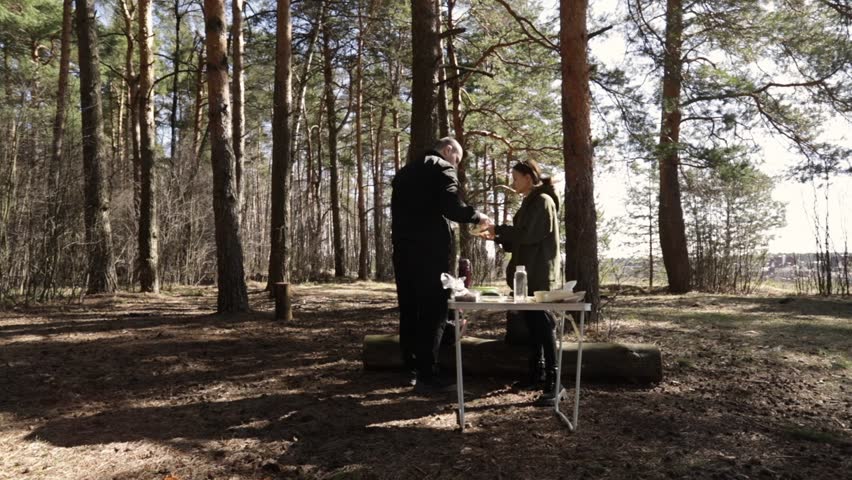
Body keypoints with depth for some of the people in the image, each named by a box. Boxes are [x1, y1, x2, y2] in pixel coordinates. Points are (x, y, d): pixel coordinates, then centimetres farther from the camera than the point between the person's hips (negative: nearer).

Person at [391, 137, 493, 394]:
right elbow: (452, 207, -17)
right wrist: (477, 217, -2)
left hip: (403, 248, 8)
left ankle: (410, 370, 17)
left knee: (409, 310, 12)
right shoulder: (442, 168, -3)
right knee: (433, 312, -3)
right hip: (430, 249, -8)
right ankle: (427, 376, -3)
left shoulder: (406, 170, 22)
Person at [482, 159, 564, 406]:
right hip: (529, 274, 9)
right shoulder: (531, 202, 19)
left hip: (540, 275, -9)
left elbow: (529, 235, -19)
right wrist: (498, 237, 8)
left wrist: (499, 229, -10)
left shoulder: (543, 201, -10)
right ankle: (535, 375, 20)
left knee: (543, 325, -10)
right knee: (533, 324, 12)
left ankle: (552, 383, -8)